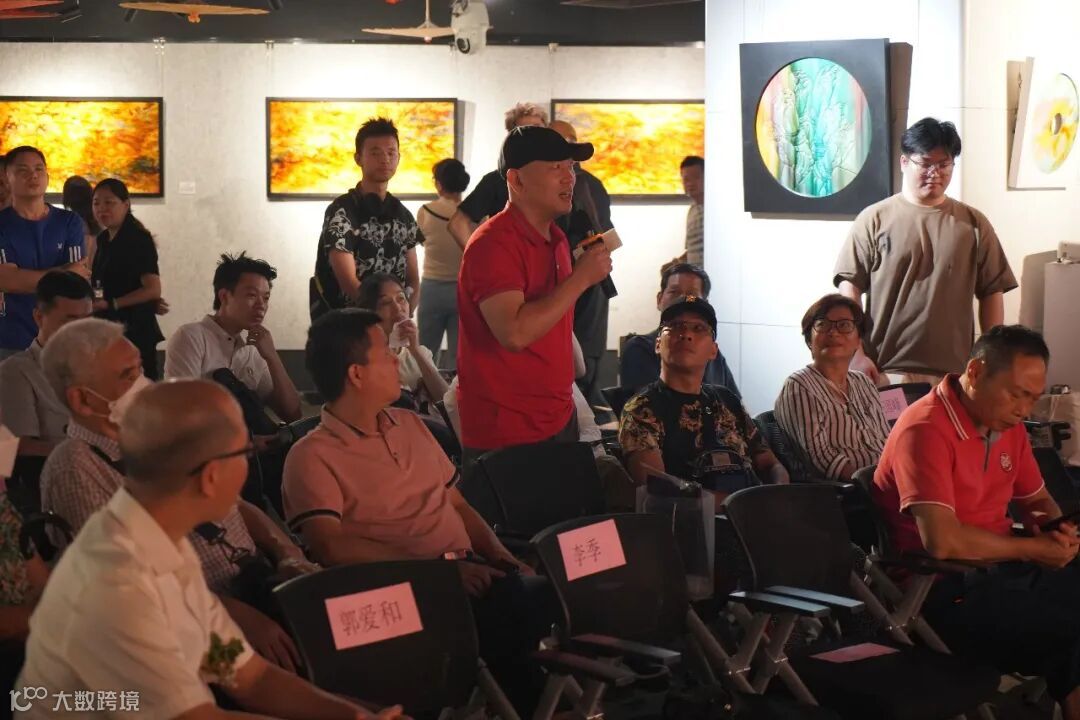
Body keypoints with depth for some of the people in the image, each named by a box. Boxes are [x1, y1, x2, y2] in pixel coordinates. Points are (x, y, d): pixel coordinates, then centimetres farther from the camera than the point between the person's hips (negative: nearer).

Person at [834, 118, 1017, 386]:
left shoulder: (974, 223, 8)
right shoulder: (874, 219, 2)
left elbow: (991, 293, 9)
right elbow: (850, 287, -1)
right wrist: (856, 354, -8)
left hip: (954, 374, 2)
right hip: (885, 371, -2)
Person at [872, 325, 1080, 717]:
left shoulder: (1007, 424, 10)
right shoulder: (926, 429, -17)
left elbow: (1036, 500, 25)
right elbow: (942, 541, -26)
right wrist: (1031, 549, -13)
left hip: (1003, 569, 9)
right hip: (945, 592, -9)